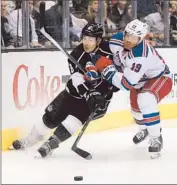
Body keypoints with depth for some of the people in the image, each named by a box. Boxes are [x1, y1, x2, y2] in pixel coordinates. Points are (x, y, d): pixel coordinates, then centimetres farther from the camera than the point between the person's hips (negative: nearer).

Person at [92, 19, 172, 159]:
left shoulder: (140, 56, -43)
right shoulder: (117, 40, -22)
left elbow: (127, 84, -40)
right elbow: (118, 61, 2)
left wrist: (107, 70, -35)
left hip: (160, 78, -8)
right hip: (140, 78, 8)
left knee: (145, 100, -35)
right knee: (135, 106, 23)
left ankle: (156, 138, -19)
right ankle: (144, 129, 58)